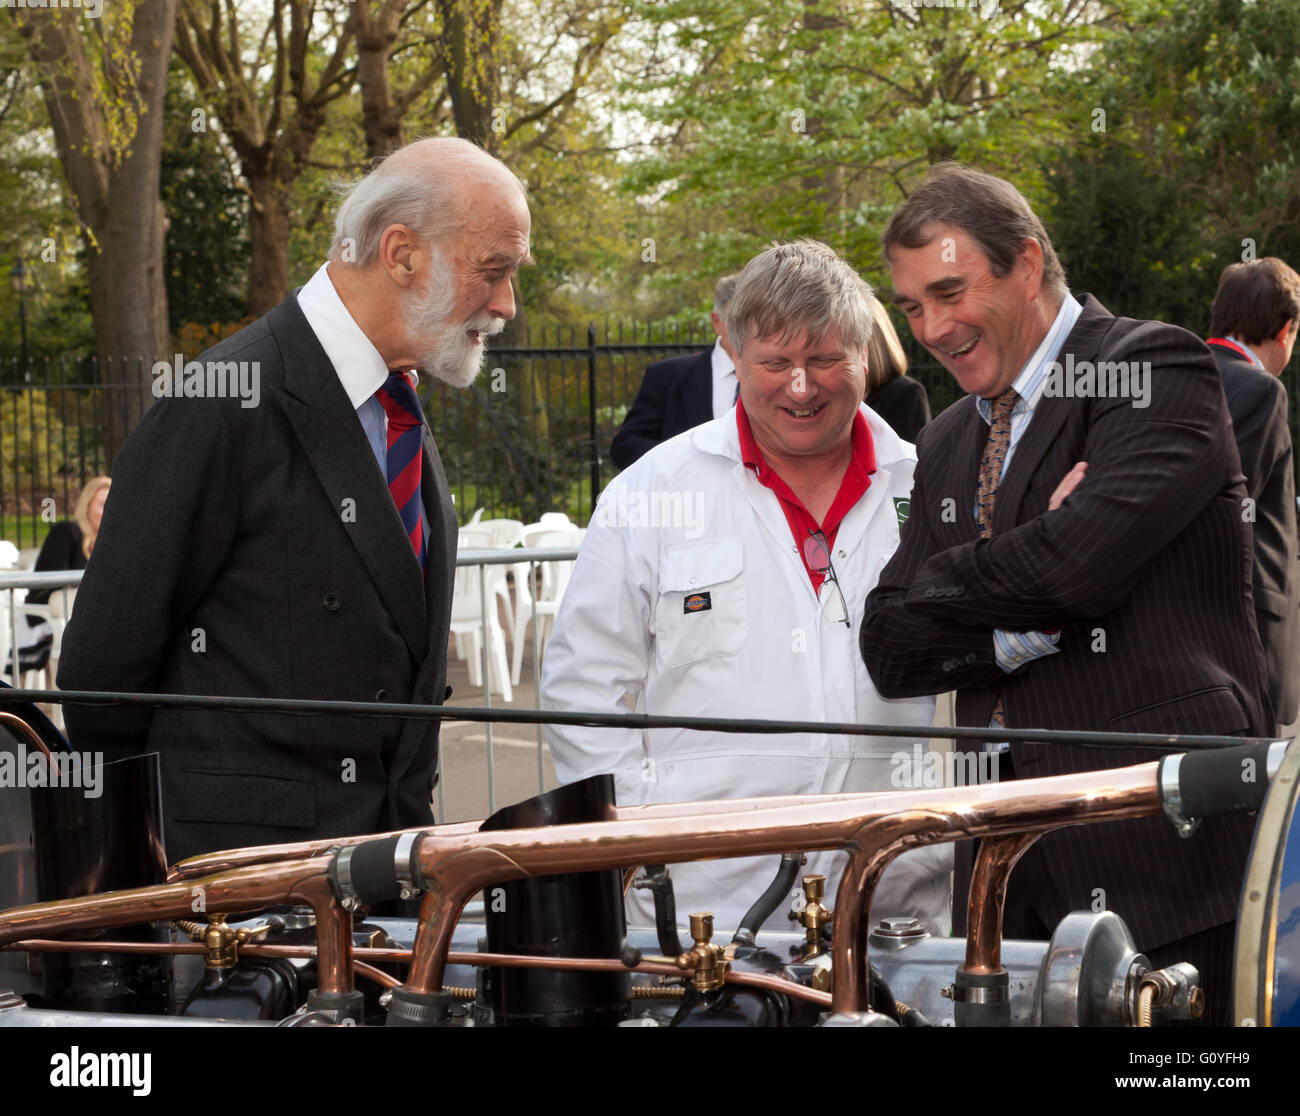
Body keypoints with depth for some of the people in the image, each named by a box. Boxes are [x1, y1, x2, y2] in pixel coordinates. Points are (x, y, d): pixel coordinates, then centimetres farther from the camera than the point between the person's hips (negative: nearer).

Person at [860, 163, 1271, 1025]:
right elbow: (891, 652, 10)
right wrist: (1023, 624, -8)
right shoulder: (947, 446, 19)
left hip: (1160, 852, -6)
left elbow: (1083, 559, -19)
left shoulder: (1158, 370, -3)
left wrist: (942, 583, -1)